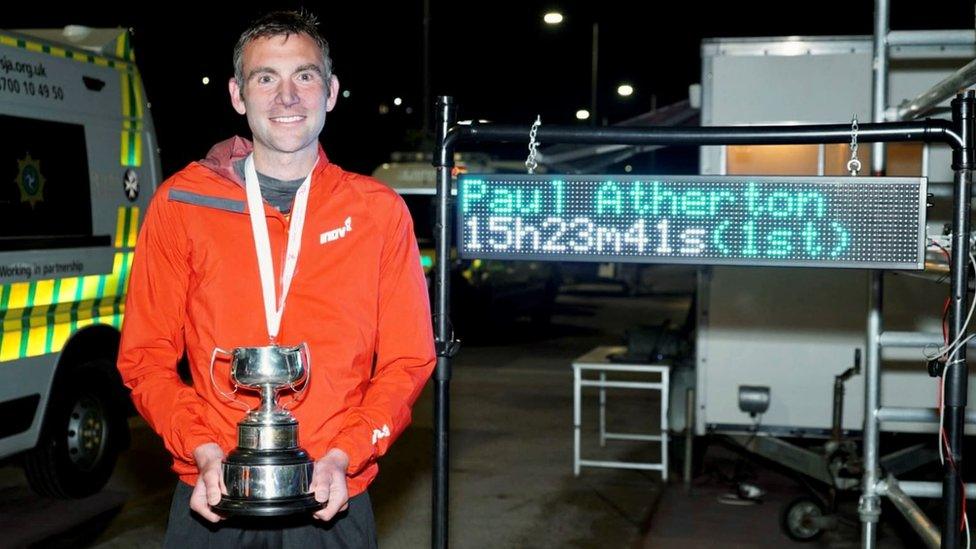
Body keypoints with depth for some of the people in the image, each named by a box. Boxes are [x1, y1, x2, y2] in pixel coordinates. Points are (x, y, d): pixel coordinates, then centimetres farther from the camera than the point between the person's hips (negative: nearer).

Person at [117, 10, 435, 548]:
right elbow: (146, 355, 2)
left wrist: (342, 456, -11)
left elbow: (407, 360, 1)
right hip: (213, 500, 0)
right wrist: (205, 454, -10)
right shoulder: (181, 203, 1)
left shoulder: (378, 211, 1)